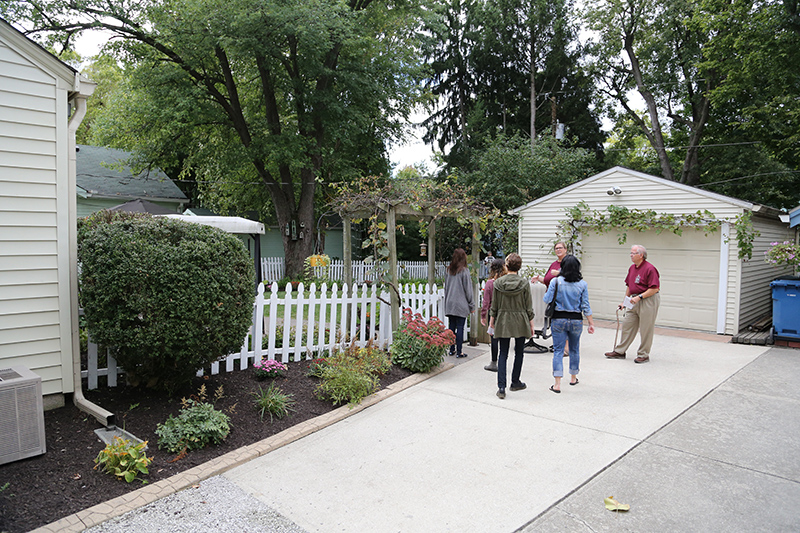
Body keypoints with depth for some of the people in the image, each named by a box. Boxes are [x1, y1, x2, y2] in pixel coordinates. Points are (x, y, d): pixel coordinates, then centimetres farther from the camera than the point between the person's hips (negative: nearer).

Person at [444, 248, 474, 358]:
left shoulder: (448, 270, 6)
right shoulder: (464, 271, -10)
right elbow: (468, 289, -7)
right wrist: (471, 305, 1)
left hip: (449, 304, 5)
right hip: (461, 304, -5)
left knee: (451, 326, 11)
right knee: (460, 327, -1)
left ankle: (452, 350, 18)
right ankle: (459, 352, 3)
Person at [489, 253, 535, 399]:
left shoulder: (498, 282, -6)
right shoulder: (524, 283, -9)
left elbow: (494, 304, 1)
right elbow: (529, 306, -4)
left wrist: (492, 319, 14)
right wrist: (531, 322, 6)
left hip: (503, 321, 1)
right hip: (520, 321, -1)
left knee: (503, 354, 4)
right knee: (519, 352, 16)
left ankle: (501, 387, -4)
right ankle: (515, 382, 28)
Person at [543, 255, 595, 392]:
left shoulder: (556, 282, -9)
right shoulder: (582, 284, -3)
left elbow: (547, 300, -7)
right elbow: (585, 306, -1)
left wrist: (547, 291, 14)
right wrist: (591, 323, 5)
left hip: (559, 319, -2)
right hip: (576, 320, 2)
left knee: (558, 350, 0)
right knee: (574, 349, 20)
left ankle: (557, 384, -6)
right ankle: (573, 378, 35)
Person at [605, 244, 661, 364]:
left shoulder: (650, 269, -16)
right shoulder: (632, 268, 10)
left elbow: (655, 289, -20)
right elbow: (629, 286, 19)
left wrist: (639, 297, -23)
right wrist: (625, 301, 16)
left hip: (648, 301, -8)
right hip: (635, 301, 8)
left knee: (645, 329, 1)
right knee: (627, 325, 10)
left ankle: (643, 355, 13)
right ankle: (620, 351, 18)